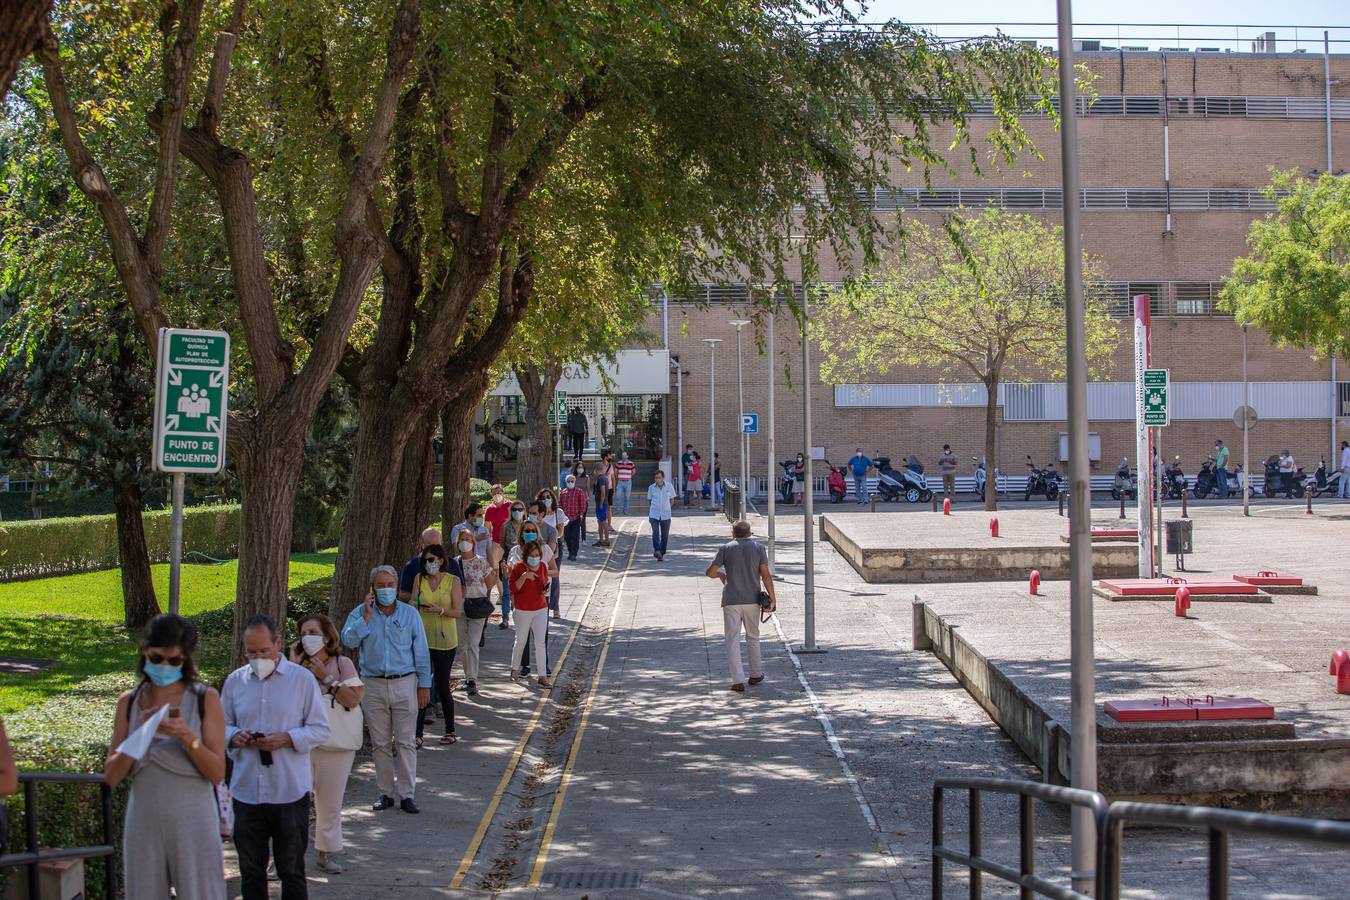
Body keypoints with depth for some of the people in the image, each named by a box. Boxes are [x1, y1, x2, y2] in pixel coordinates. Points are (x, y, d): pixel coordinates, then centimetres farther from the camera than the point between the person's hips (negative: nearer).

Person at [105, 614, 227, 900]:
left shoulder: (205, 698, -1)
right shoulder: (128, 702, 7)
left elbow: (217, 773, -5)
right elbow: (111, 777, 3)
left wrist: (187, 737, -20)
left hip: (192, 821, -3)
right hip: (144, 822, 3)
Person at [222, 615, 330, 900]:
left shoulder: (302, 679, -2)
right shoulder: (235, 681, 6)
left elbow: (320, 730, -1)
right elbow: (221, 726, 14)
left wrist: (287, 739, -18)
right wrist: (234, 736, -9)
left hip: (290, 792, -3)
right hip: (246, 791, 3)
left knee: (292, 870, 7)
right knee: (250, 871, 10)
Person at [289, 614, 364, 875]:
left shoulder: (342, 664, 2)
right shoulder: (297, 666, 5)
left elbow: (353, 699, -10)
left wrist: (326, 677, -12)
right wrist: (293, 664, -12)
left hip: (336, 743, 0)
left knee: (330, 800, 8)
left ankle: (326, 853, 20)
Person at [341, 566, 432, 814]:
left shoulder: (410, 614, 3)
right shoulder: (361, 613, 4)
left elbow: (421, 652, 5)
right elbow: (348, 640, -11)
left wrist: (424, 685, 2)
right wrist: (366, 616, -16)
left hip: (404, 684, -1)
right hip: (373, 684, 1)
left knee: (406, 742, -1)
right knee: (380, 744, 6)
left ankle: (407, 794, 3)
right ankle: (386, 792, 15)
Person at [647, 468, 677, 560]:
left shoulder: (669, 487, 0)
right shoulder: (651, 488, 1)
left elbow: (672, 499, 14)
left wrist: (667, 507, 3)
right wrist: (649, 514, 10)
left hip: (666, 515, 1)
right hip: (654, 515, -1)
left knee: (665, 535, 3)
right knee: (655, 532, -20)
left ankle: (662, 553, 14)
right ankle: (657, 550, -28)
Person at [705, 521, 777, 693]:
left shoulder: (726, 548, -1)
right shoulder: (758, 548, 1)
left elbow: (710, 572, 0)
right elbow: (766, 575, -3)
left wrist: (721, 574, 22)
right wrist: (772, 598, 1)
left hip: (731, 601, -2)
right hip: (752, 600, 2)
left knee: (733, 640, 1)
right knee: (752, 637, 18)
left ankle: (738, 681, -5)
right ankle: (756, 675, 27)